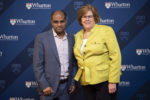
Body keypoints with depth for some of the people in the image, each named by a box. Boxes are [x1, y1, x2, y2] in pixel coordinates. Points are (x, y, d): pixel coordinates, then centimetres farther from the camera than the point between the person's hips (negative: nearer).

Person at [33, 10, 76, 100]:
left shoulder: (72, 38, 5)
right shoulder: (41, 38, -6)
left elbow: (73, 63, 11)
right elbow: (38, 65, -8)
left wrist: (73, 82, 6)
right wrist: (44, 86, -11)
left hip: (66, 85, 3)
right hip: (49, 86, -3)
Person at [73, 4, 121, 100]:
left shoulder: (106, 30, -5)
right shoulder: (77, 36, 10)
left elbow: (115, 56, -10)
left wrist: (113, 81, -14)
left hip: (105, 80, -4)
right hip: (86, 82, 5)